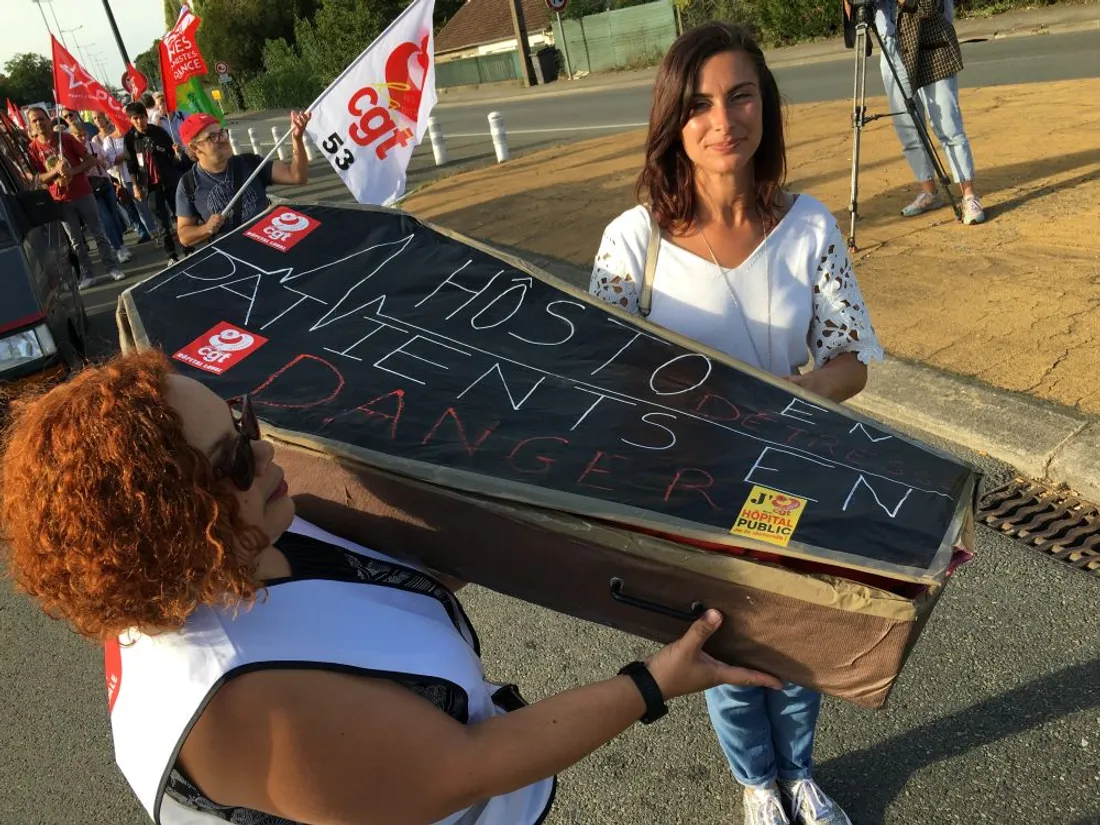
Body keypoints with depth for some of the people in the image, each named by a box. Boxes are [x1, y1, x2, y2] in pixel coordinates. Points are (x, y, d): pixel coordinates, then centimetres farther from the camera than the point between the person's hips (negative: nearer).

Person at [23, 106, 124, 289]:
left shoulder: (66, 138, -5)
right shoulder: (33, 148, -4)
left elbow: (91, 160, -4)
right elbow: (38, 178, -3)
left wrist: (73, 171, -19)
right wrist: (56, 170, -21)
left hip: (83, 194, -1)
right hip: (61, 201, 1)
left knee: (98, 233, 5)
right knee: (76, 241, 7)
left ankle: (112, 268, 13)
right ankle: (87, 275, 13)